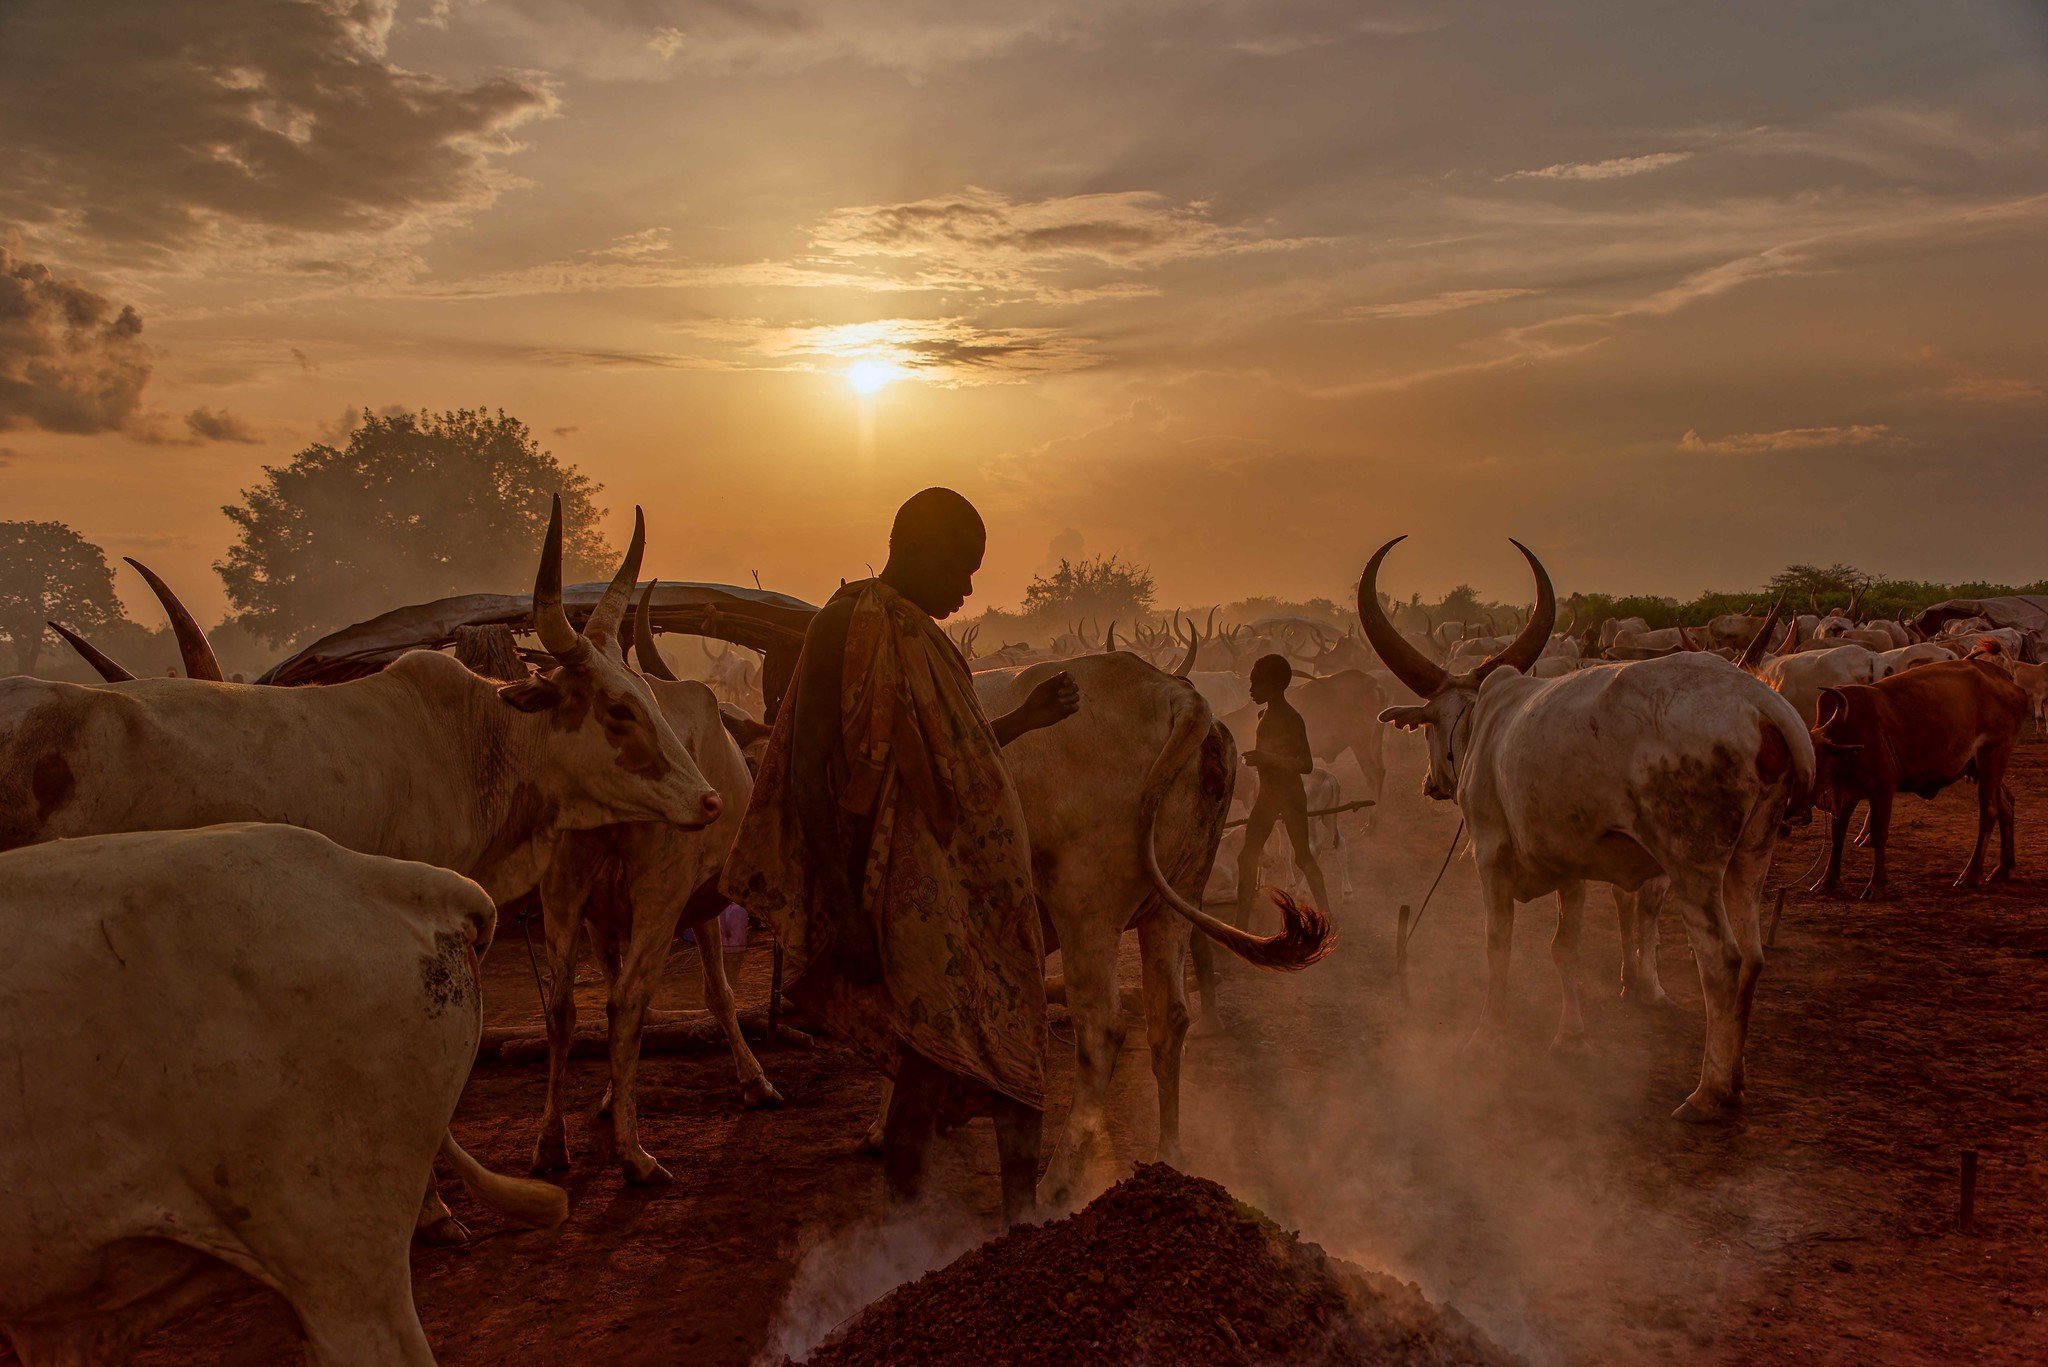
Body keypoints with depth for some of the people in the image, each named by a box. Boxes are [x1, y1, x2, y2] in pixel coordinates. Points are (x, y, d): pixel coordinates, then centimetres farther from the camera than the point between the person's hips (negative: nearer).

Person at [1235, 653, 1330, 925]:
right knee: (1247, 857, 6)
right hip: (1267, 795, 9)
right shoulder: (1265, 716, 9)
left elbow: (1306, 764, -21)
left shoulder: (1291, 719, -16)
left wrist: (1268, 758, -29)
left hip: (1290, 795, -8)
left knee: (1303, 857, 0)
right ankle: (1242, 925, 11)